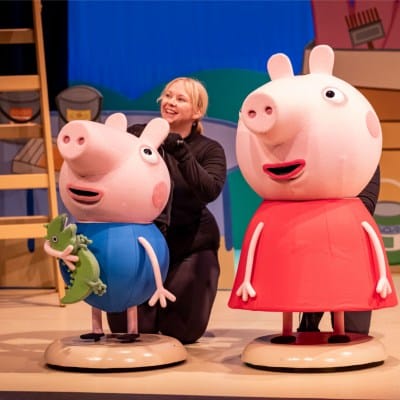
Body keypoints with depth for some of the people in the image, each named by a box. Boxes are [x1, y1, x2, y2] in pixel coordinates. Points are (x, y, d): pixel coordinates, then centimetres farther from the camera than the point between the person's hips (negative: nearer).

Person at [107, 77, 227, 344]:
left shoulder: (209, 150, -3)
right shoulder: (137, 135, -1)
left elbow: (210, 191, -22)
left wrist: (181, 153, -31)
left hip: (190, 244, 0)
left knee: (185, 332, 0)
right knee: (127, 330, -3)